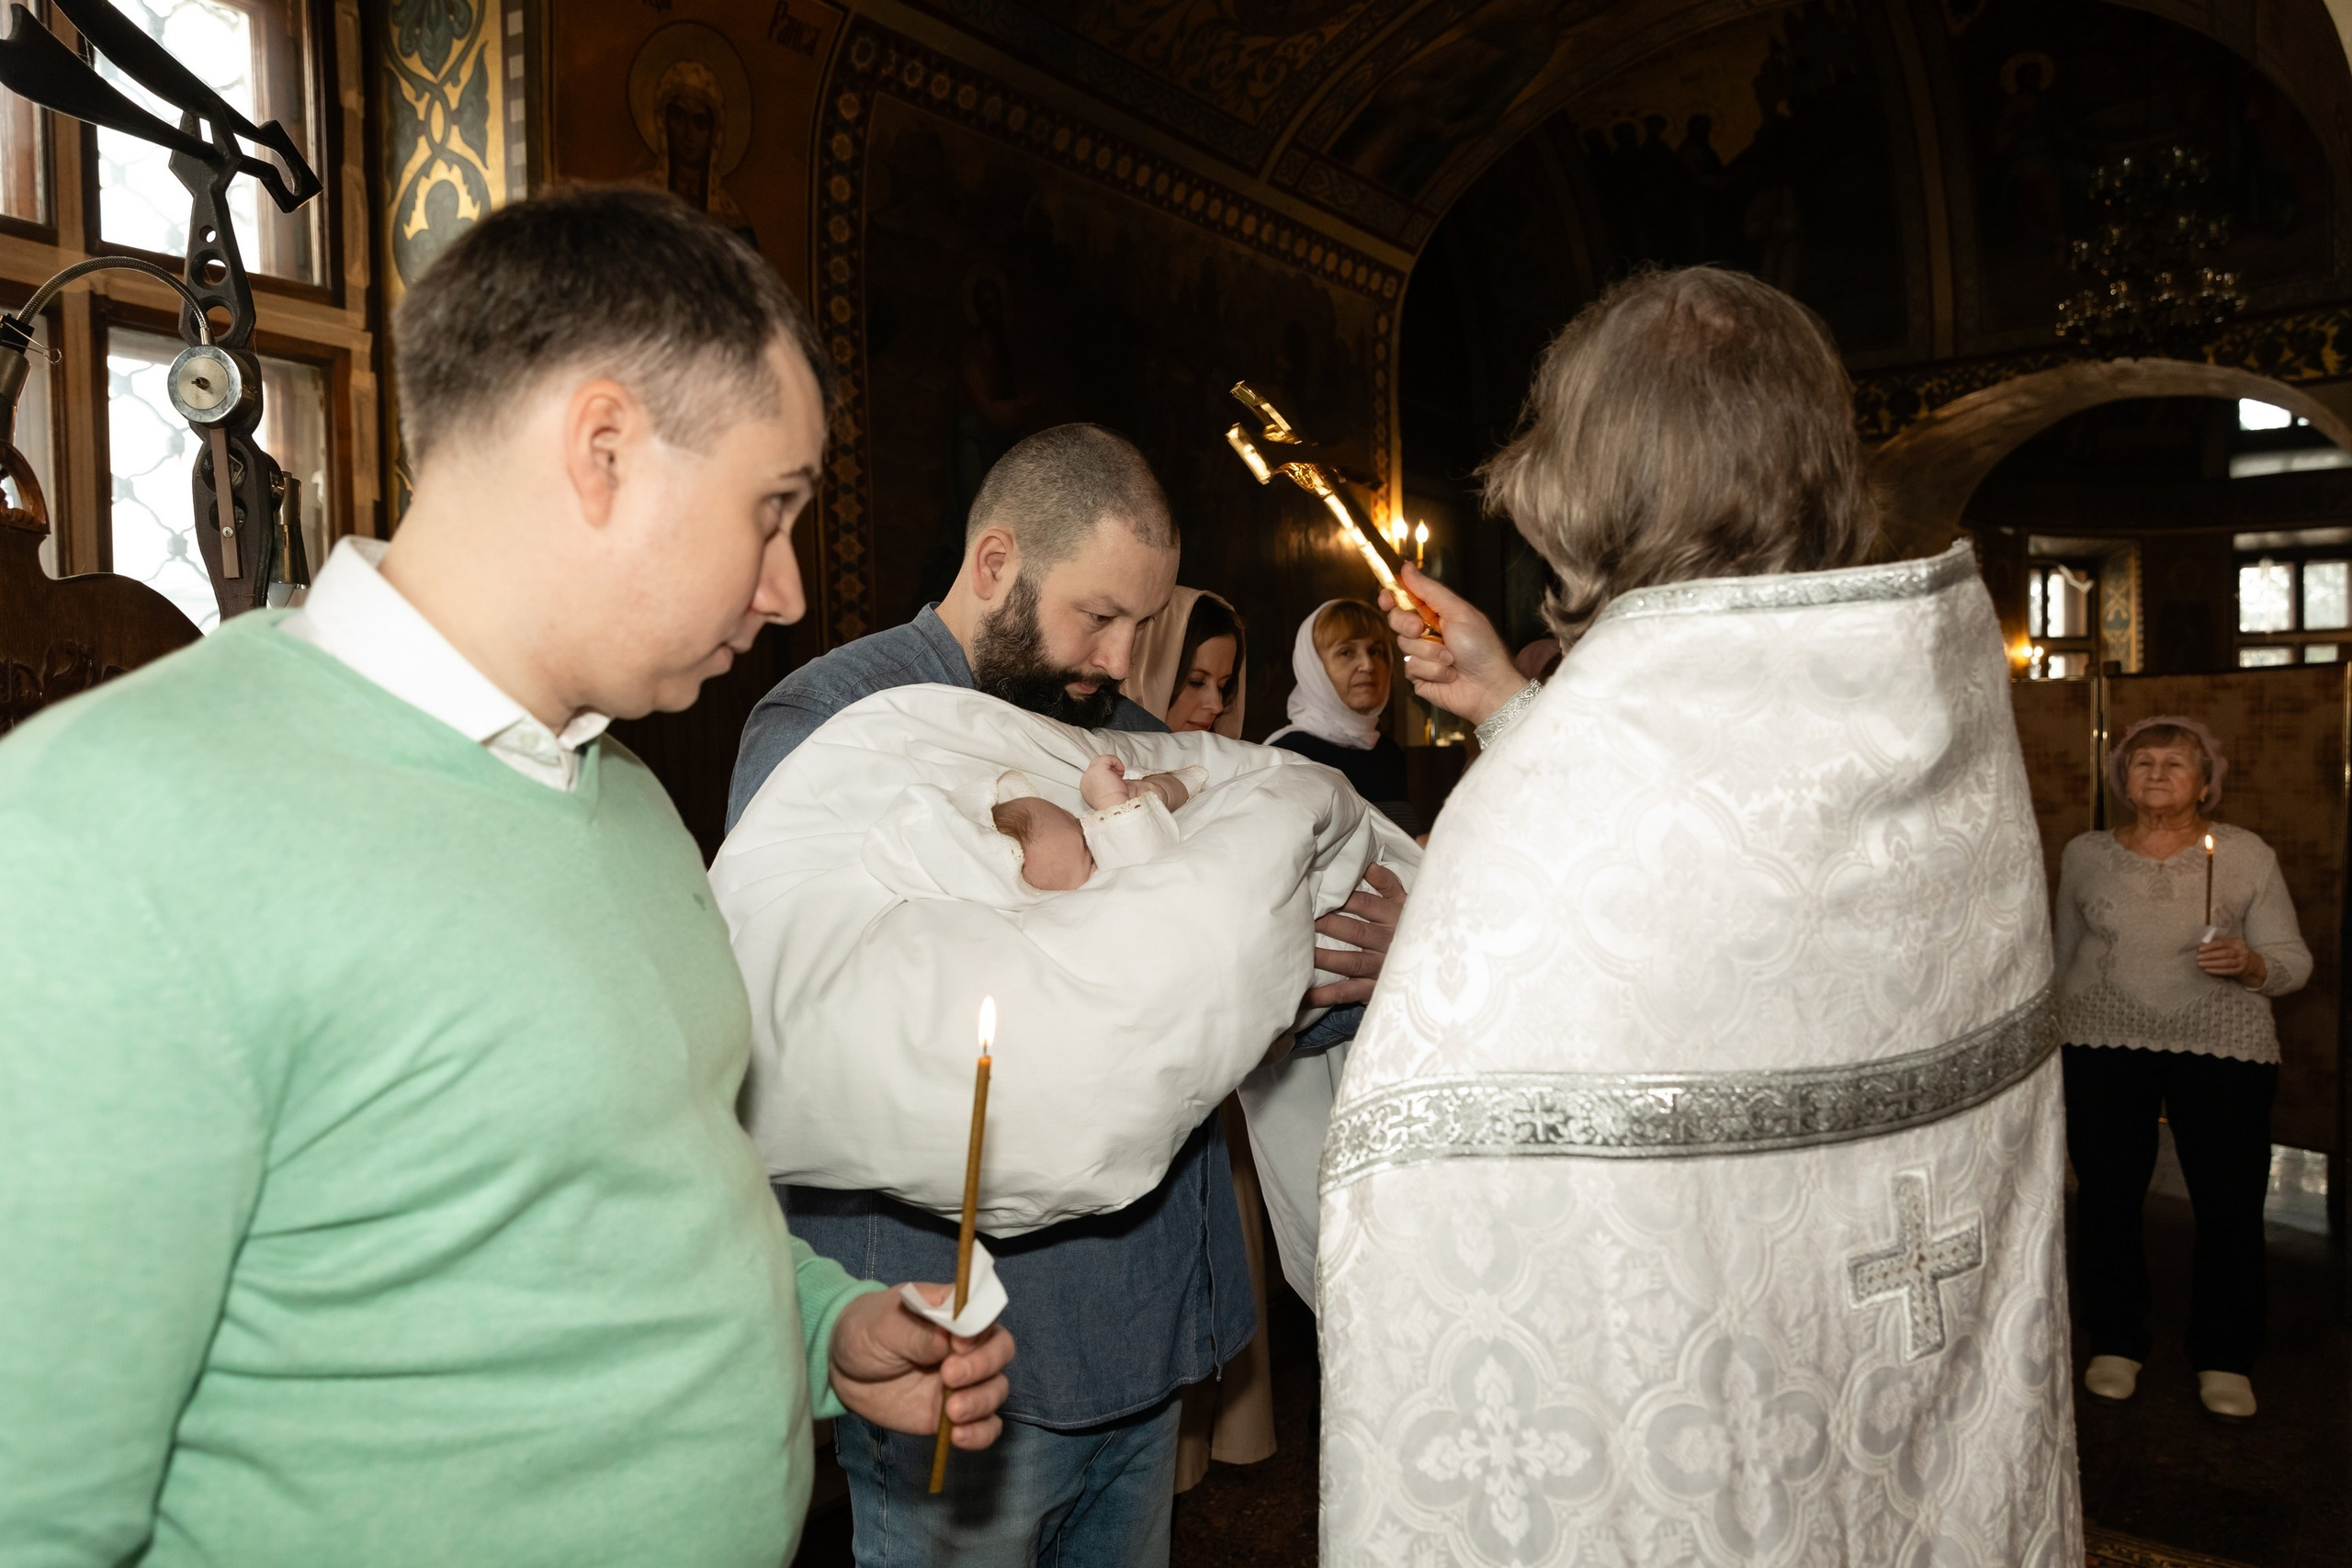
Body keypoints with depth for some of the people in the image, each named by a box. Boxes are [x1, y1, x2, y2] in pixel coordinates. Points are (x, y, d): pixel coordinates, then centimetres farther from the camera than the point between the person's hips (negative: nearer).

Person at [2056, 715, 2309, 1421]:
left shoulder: (2247, 855, 4)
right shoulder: (2086, 854, 8)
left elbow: (2295, 961, 3)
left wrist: (2250, 964, -18)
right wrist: (2050, 1035, 17)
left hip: (2223, 1046, -1)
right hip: (2104, 1044, 1)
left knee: (2230, 1201, -1)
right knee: (2106, 1194, 2)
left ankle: (2225, 1359, 18)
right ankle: (2114, 1345, 20)